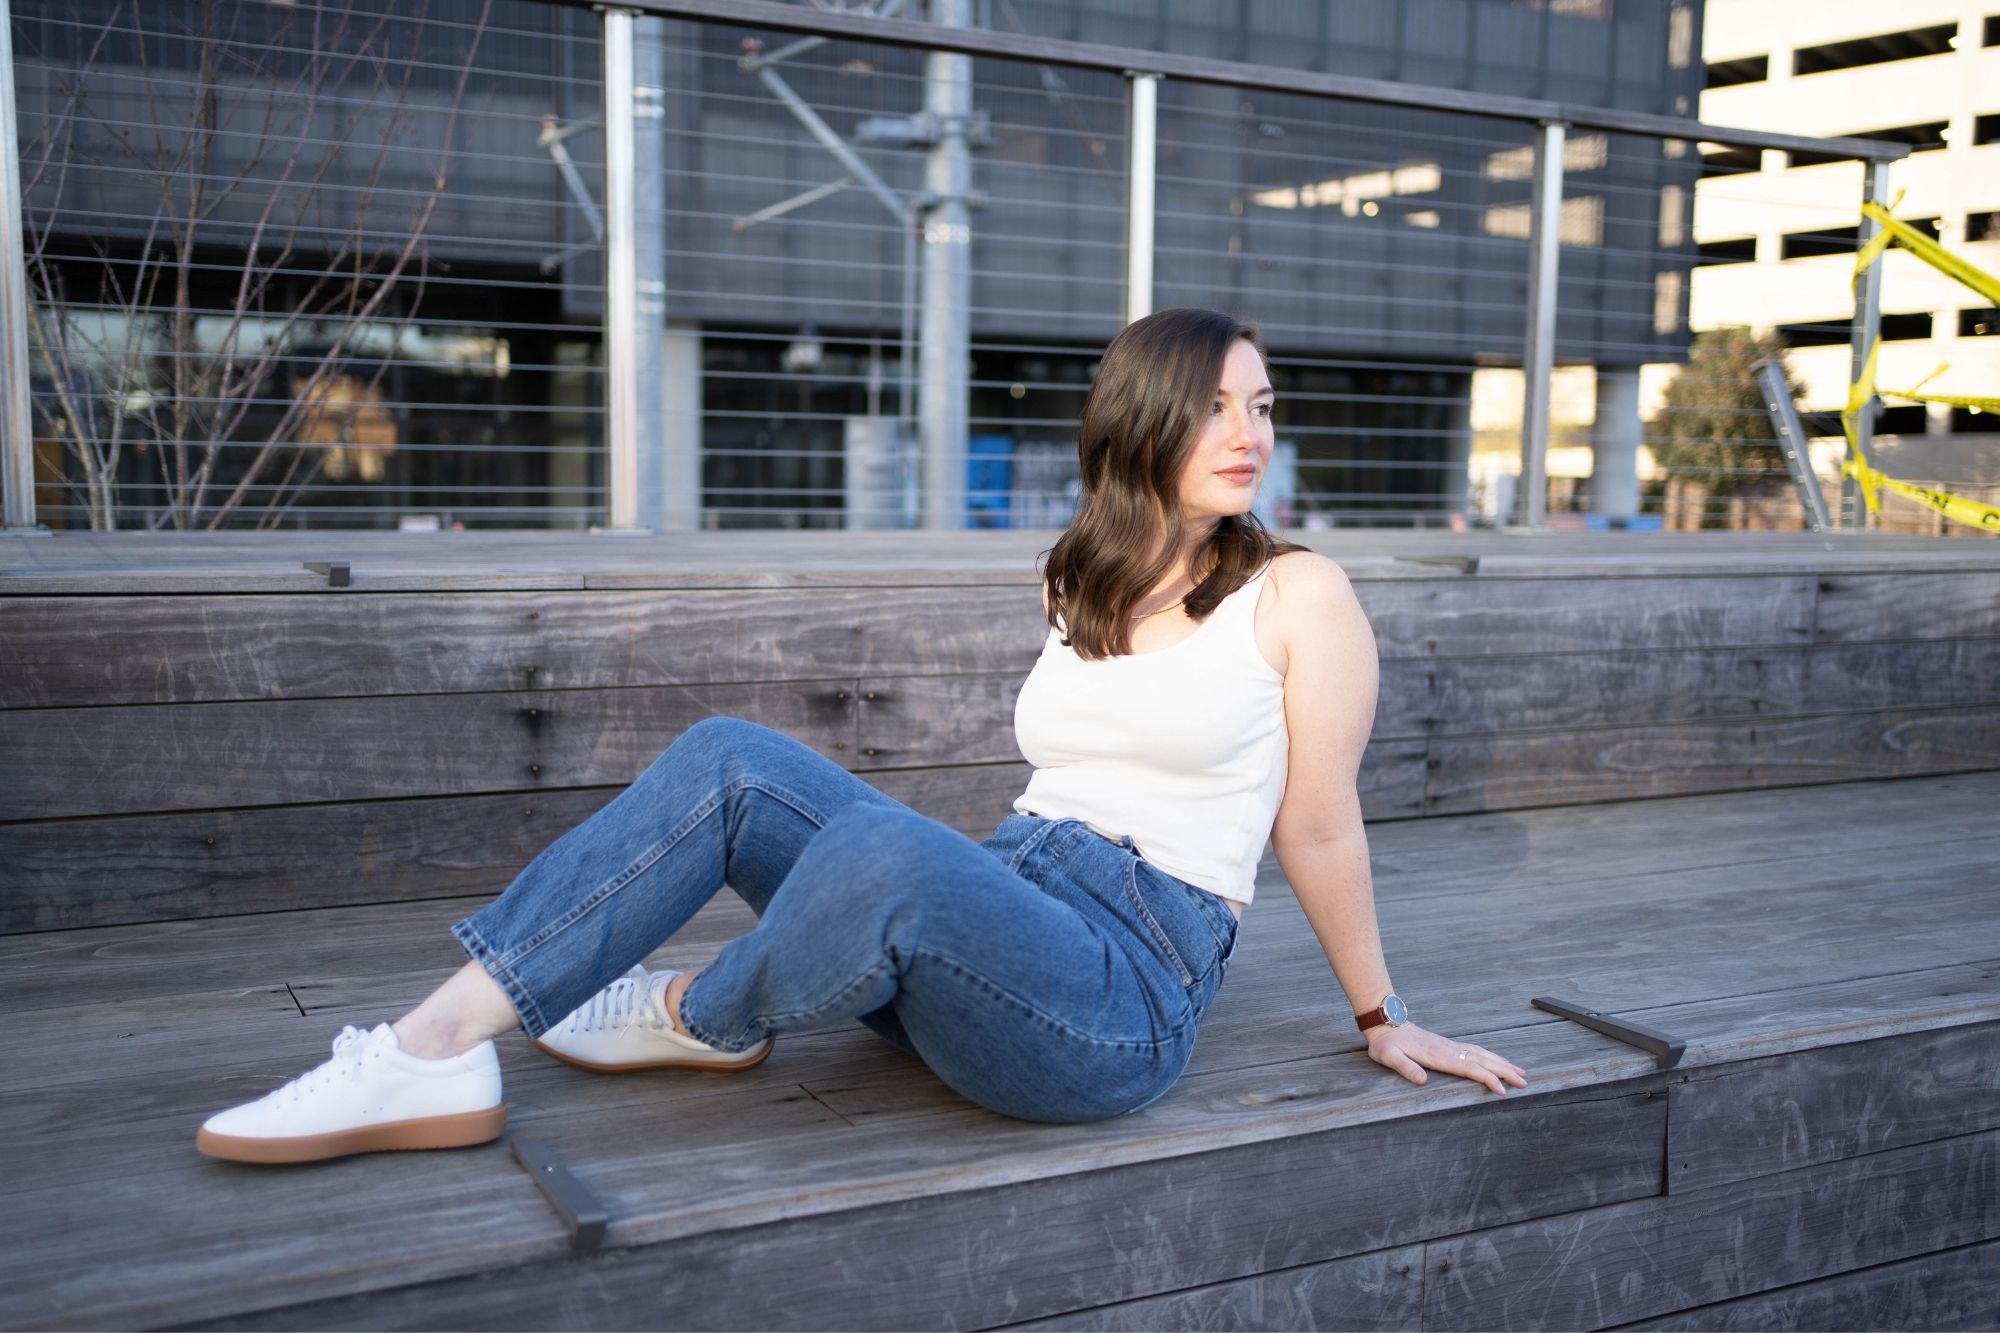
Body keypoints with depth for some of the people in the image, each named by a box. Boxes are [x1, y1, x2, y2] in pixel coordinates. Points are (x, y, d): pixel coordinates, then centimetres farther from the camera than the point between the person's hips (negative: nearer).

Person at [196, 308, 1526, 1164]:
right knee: (727, 762, -12)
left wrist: (1383, 1017, 9)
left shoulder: (1300, 595, -3)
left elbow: (1320, 827, 3)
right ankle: (432, 1052, -17)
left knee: (894, 851, -37)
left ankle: (704, 1019, -4)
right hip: (995, 923, 7)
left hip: (1126, 994, -6)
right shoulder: (1086, 590, 16)